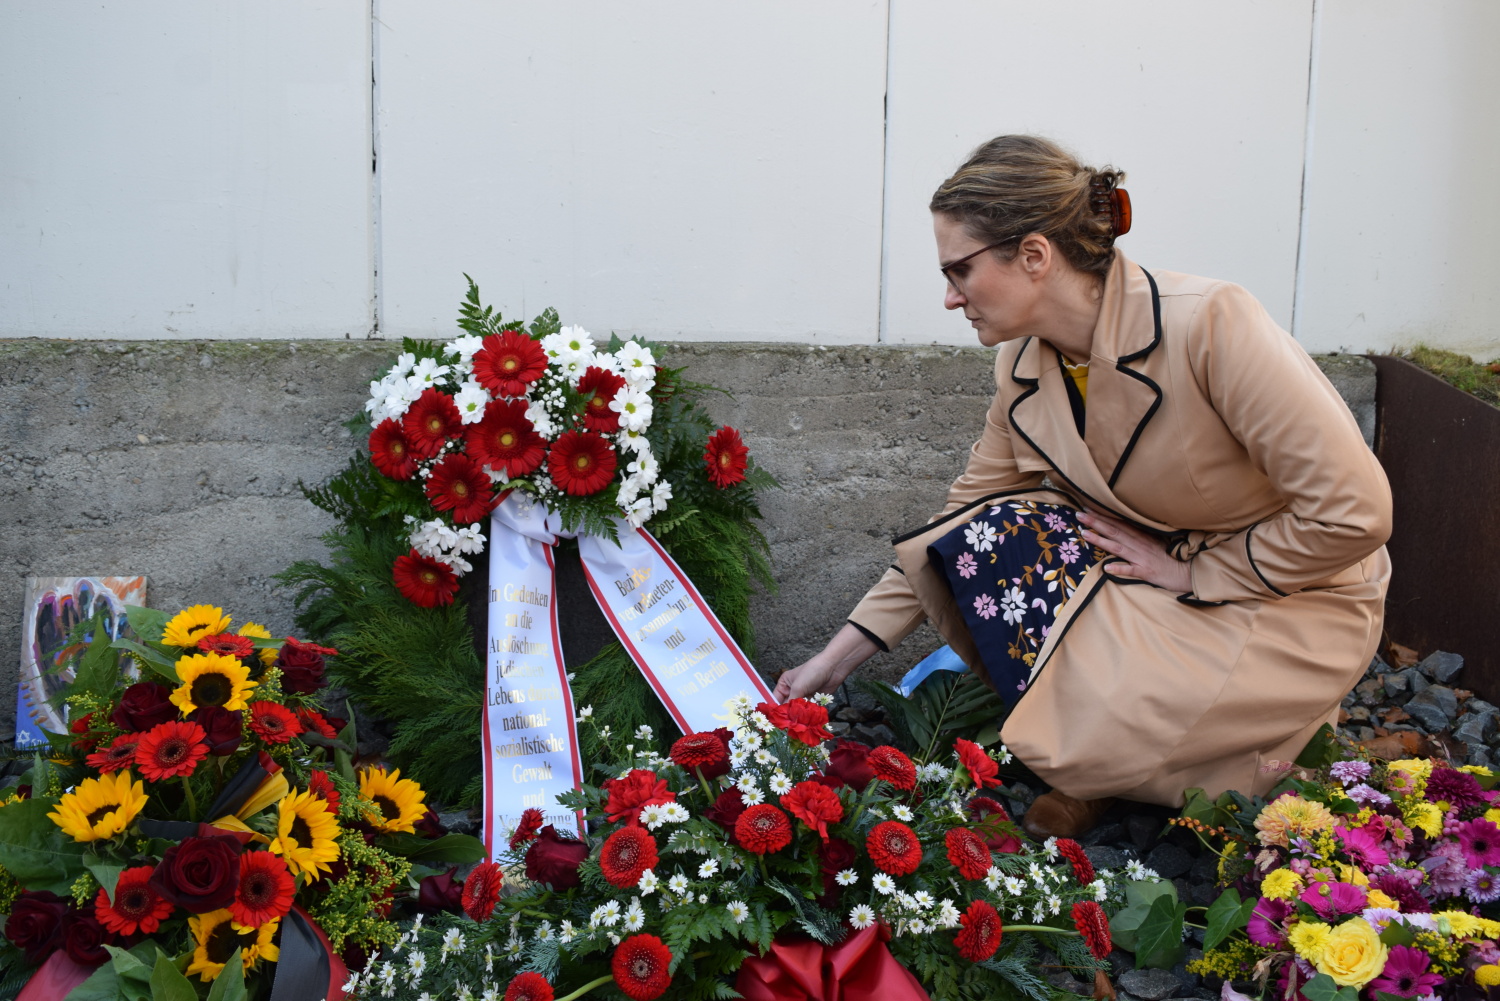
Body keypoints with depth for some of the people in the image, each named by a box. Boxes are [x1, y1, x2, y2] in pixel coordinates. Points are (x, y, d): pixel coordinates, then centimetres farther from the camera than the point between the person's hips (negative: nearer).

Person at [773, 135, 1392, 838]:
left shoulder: (1210, 325, -27)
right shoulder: (1024, 366, -6)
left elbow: (1354, 510, -25)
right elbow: (967, 513, 3)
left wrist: (1195, 572, -17)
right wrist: (837, 658, 1)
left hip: (1296, 598, -6)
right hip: (1159, 564, 6)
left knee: (1085, 742, -25)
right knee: (970, 541, -18)